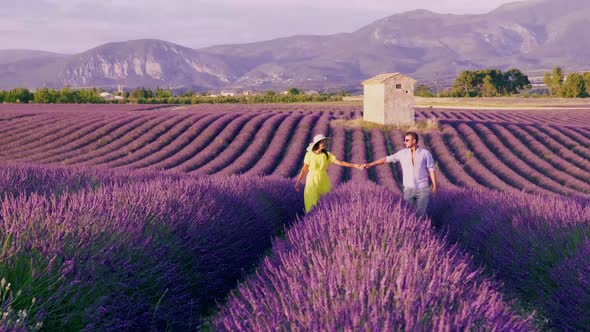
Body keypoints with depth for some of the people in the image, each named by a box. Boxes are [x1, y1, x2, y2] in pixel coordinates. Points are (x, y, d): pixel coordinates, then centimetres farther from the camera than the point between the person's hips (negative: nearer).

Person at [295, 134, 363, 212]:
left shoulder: (327, 155, -3)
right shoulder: (309, 154, -6)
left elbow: (340, 163, -10)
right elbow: (304, 169, 2)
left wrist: (354, 165, -20)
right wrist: (298, 182, 4)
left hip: (323, 181, 2)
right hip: (312, 181, -1)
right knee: (312, 204, 1)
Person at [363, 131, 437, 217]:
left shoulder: (425, 153, -4)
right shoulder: (403, 153, 2)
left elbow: (431, 170, -1)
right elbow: (387, 159, 1)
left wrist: (434, 186, -7)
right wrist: (370, 165, -3)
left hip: (422, 189, -2)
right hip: (408, 189, 2)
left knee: (420, 214, -2)